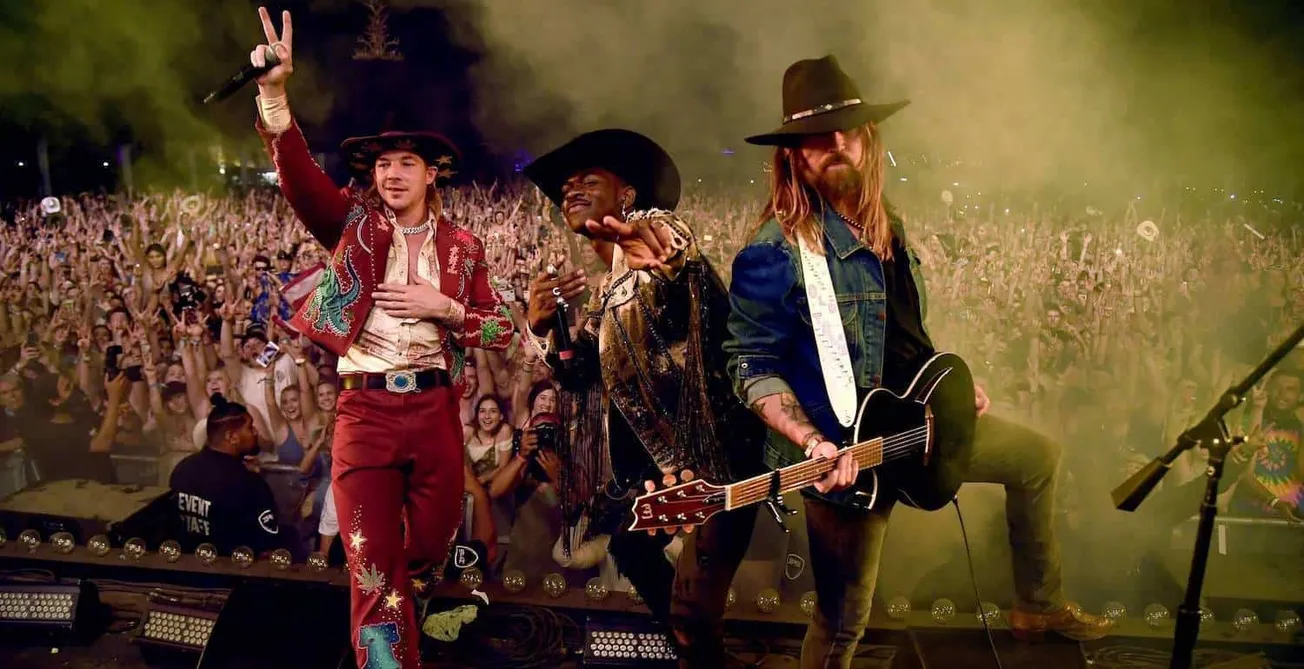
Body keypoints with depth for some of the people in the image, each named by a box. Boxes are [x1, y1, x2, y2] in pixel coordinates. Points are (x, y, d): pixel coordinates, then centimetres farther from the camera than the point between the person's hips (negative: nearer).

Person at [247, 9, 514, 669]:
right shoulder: (354, 225, 4)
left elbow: (500, 331, 6)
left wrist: (442, 306, -11)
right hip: (365, 408, -2)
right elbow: (299, 175, -14)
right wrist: (274, 92, -30)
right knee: (374, 572, -3)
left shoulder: (461, 245, 7)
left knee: (431, 548, 16)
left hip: (435, 409, 2)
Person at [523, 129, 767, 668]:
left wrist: (667, 261, -59)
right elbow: (582, 374, 15)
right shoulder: (609, 291, 19)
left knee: (692, 610, -17)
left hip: (714, 455, -10)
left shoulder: (654, 229, -8)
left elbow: (682, 252, -34)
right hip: (656, 459, 10)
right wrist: (543, 329, -3)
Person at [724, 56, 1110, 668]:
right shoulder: (775, 252, -20)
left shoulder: (887, 230, 6)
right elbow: (752, 365, -19)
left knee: (1037, 456, 21)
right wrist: (813, 443, -31)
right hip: (843, 452, -8)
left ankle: (1038, 607, 37)